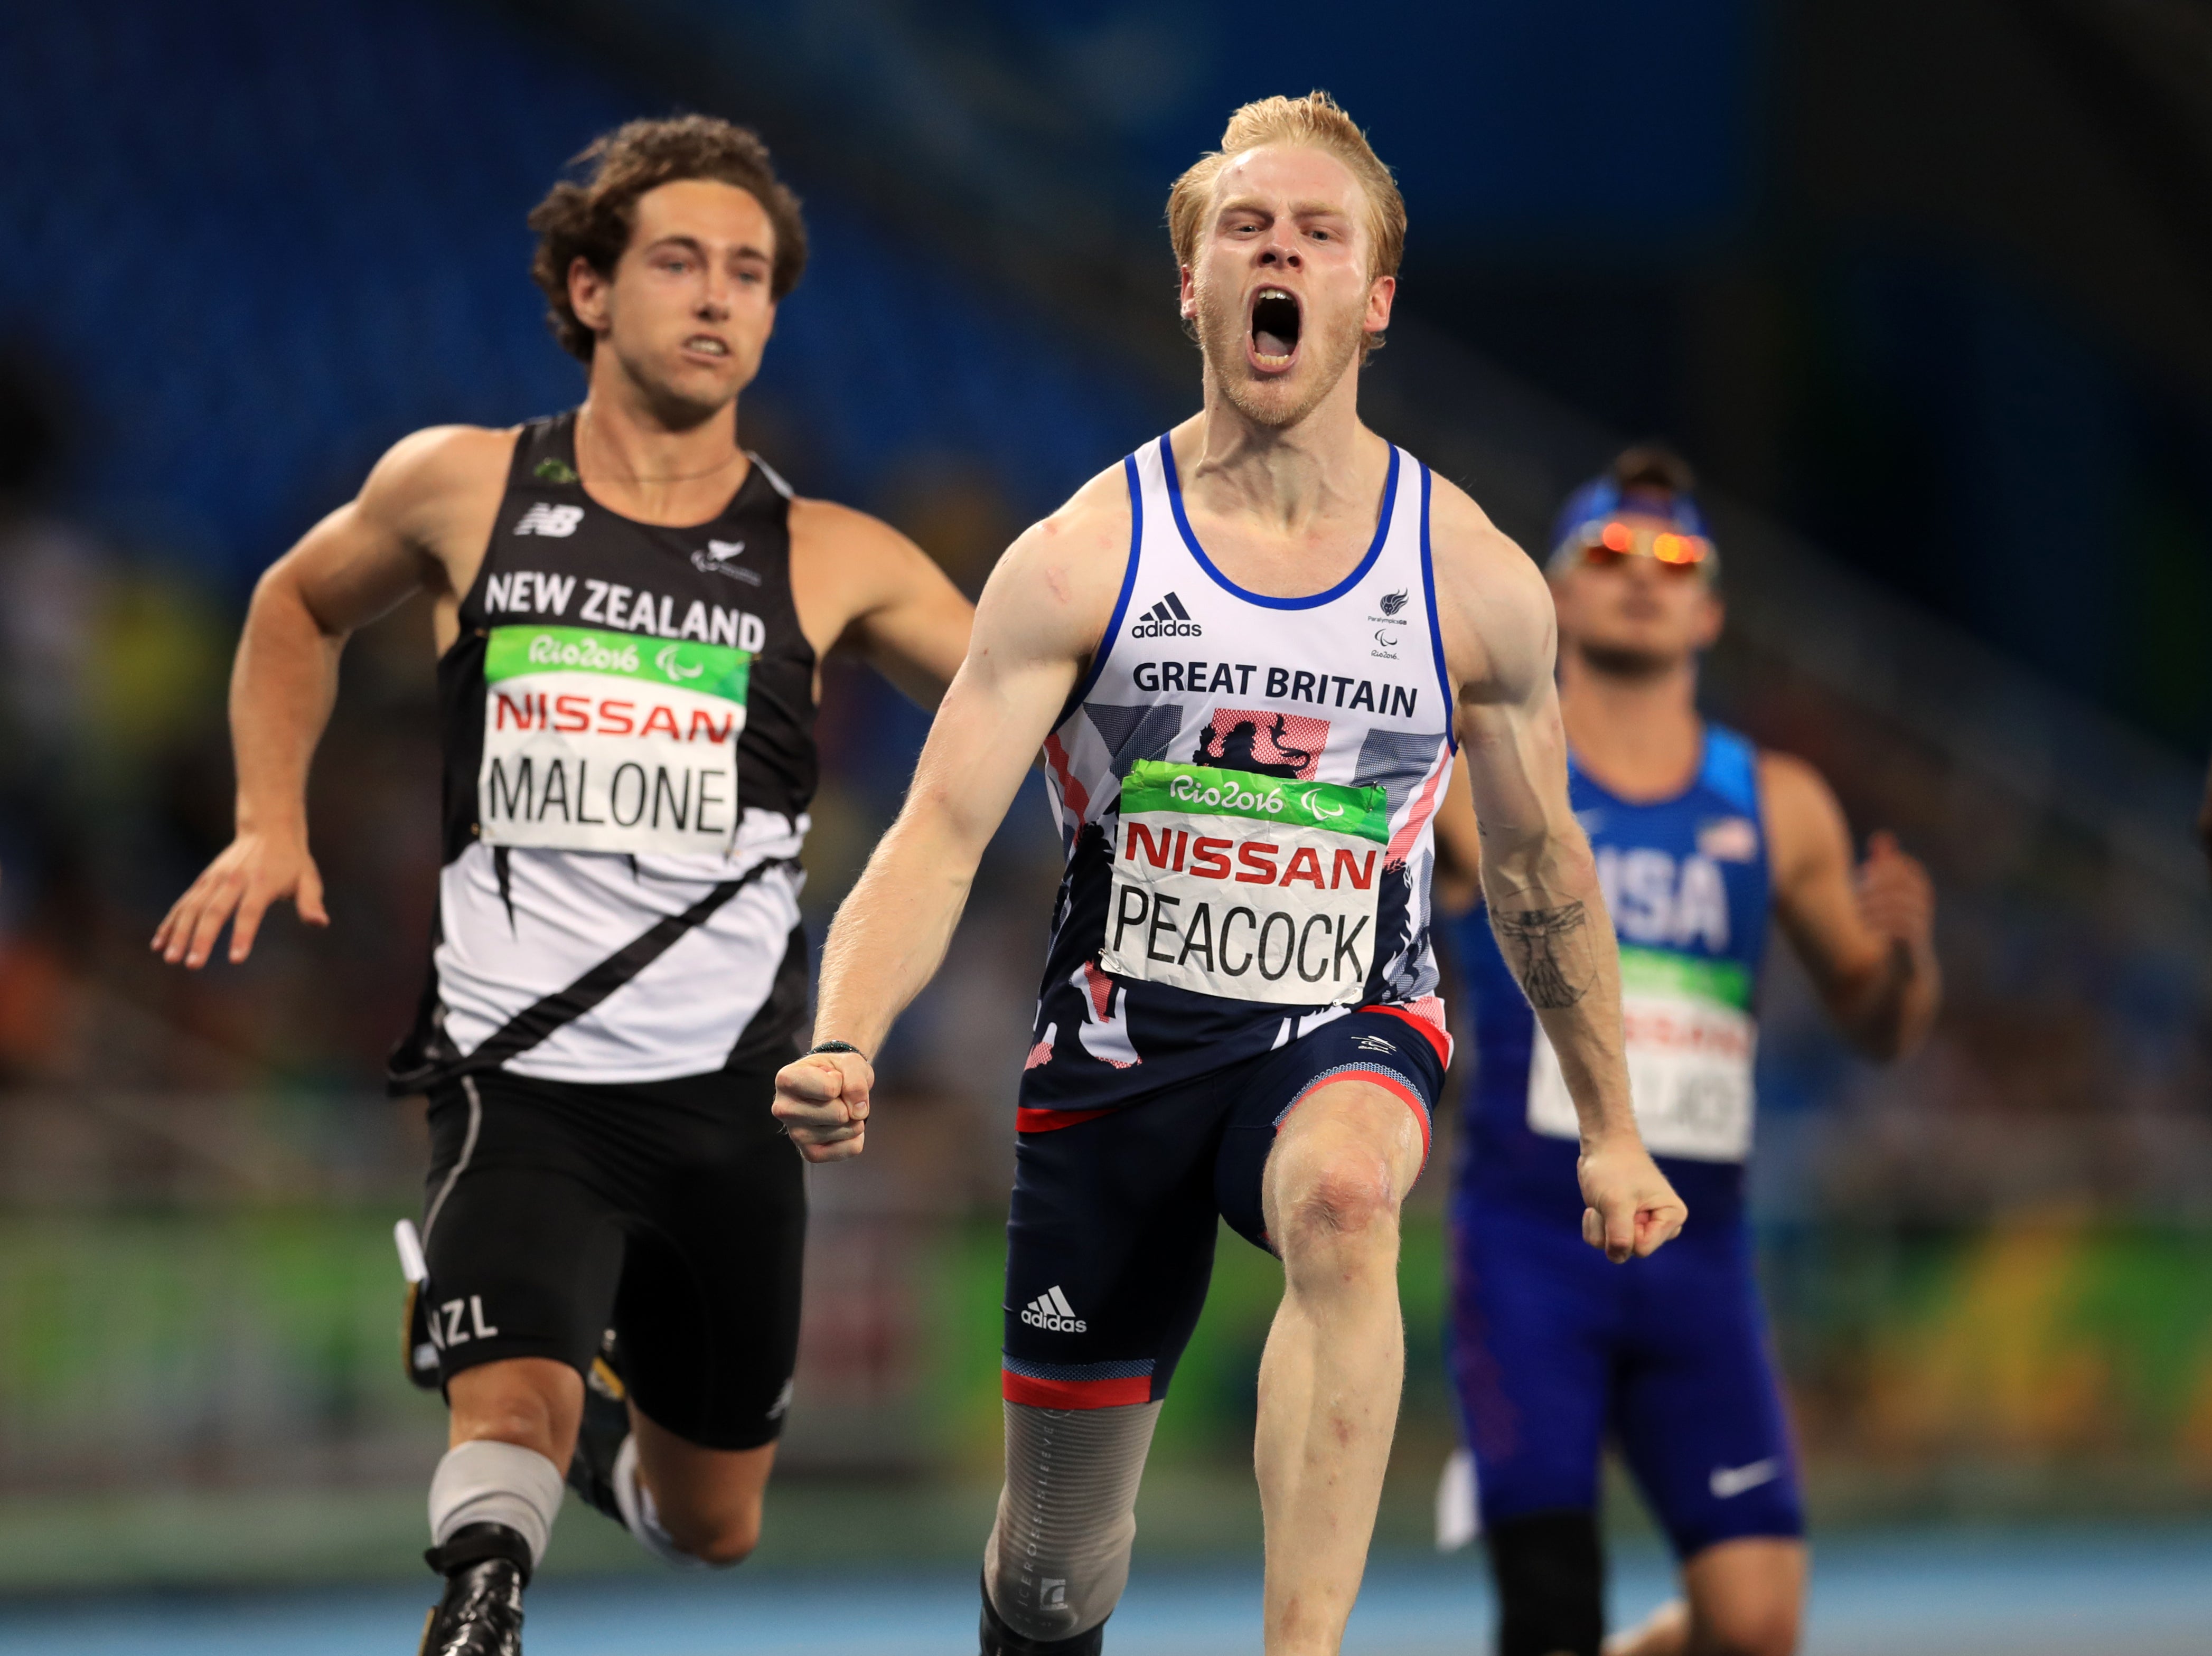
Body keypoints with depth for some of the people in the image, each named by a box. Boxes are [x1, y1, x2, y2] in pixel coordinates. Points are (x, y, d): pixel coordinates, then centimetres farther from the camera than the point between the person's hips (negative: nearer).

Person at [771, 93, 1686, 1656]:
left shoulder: (1473, 577, -3)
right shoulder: (1085, 557, -7)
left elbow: (1541, 860, 11)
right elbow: (940, 834, -13)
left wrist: (1609, 1127, 16)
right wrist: (841, 1044, -31)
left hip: (1348, 1033, -1)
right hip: (1119, 1045, 1)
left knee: (1342, 1198, -39)